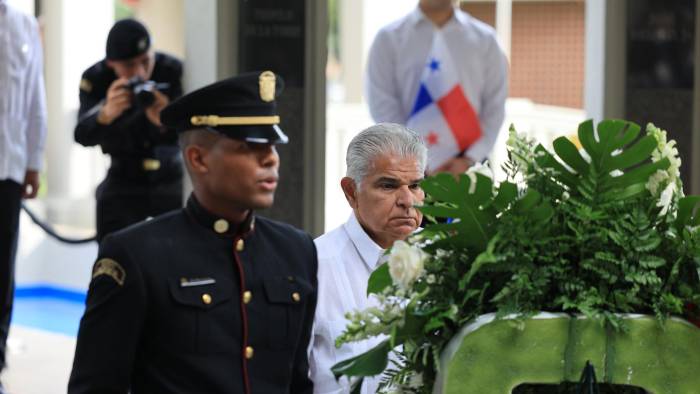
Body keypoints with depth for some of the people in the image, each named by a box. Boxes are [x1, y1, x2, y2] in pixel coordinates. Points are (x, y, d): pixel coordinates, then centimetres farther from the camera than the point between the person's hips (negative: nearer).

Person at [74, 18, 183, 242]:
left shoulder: (172, 71, -18)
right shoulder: (95, 79, -15)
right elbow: (83, 136, -28)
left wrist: (165, 122, -47)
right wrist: (105, 114, -50)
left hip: (171, 179, 0)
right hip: (124, 180, 1)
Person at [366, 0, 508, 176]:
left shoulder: (484, 39, 11)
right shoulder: (389, 39, 7)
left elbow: (495, 107, 6)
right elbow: (383, 106, -1)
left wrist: (469, 160, -8)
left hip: (469, 169, 1)